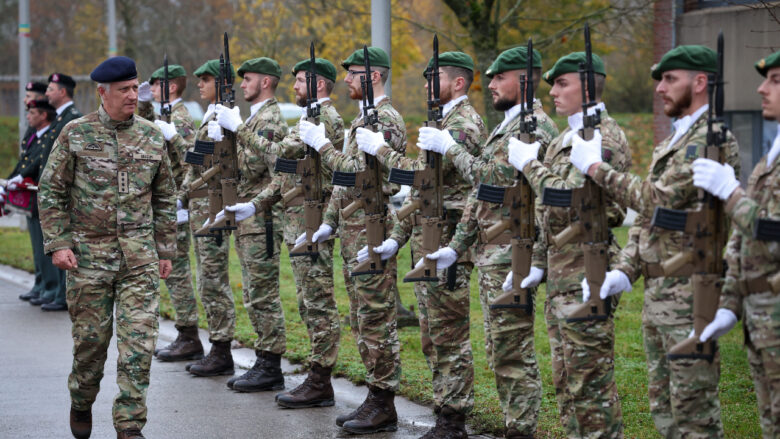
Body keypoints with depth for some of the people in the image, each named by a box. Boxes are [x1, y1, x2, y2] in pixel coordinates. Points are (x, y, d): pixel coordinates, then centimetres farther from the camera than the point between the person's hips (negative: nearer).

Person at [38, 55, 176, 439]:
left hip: (140, 255, 2)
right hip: (88, 252, -1)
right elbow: (51, 191, 2)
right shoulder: (75, 134, 0)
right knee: (91, 336, 6)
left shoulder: (152, 136, 7)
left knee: (139, 339, -6)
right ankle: (82, 403, 32)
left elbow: (165, 198, 14)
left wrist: (165, 250, 11)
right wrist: (57, 243, -7)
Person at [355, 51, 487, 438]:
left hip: (448, 248, -10)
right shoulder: (441, 122, 19)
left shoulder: (465, 125, -13)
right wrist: (397, 237, 16)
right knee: (433, 336, 12)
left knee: (450, 335, -6)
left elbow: (423, 172, -23)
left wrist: (379, 148, -10)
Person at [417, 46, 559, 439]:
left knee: (514, 354, -7)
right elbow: (479, 192, 20)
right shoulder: (504, 126, 18)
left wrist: (450, 148, -11)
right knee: (499, 350, 13)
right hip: (489, 256, 10)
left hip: (511, 256, -10)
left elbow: (495, 178, -22)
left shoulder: (536, 127, -13)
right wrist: (456, 246, 14)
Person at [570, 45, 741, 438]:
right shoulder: (672, 141, 19)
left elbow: (658, 198, -20)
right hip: (657, 293, 10)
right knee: (662, 403, 14)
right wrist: (624, 270, 4)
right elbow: (645, 216, 20)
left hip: (688, 294, -10)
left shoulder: (711, 140, -13)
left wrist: (596, 167, -9)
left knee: (693, 405, -6)